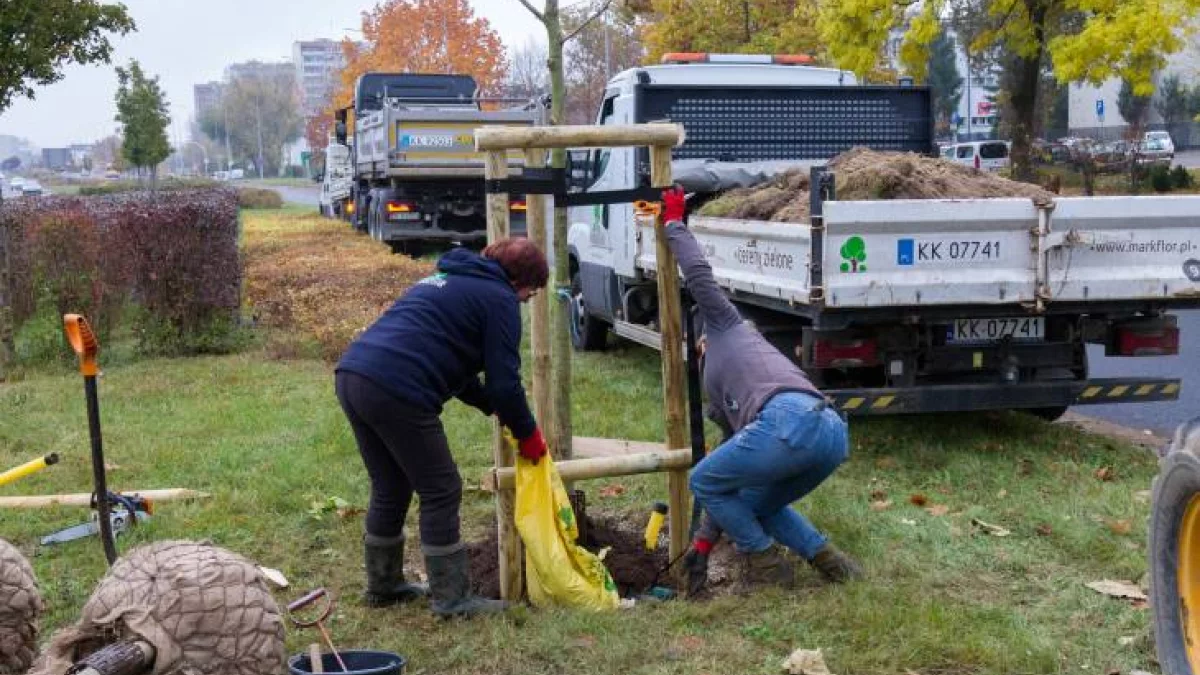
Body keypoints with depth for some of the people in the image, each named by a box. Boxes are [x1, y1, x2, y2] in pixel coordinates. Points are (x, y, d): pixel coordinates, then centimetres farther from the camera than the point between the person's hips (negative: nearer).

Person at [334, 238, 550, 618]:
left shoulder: (447, 279, 29)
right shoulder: (499, 298, 2)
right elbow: (504, 379, -1)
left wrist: (492, 405, 34)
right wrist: (528, 434, 13)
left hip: (351, 375, 9)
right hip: (396, 391, -9)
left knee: (390, 490, 22)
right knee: (441, 492, 4)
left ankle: (384, 586, 35)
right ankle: (451, 599, 11)